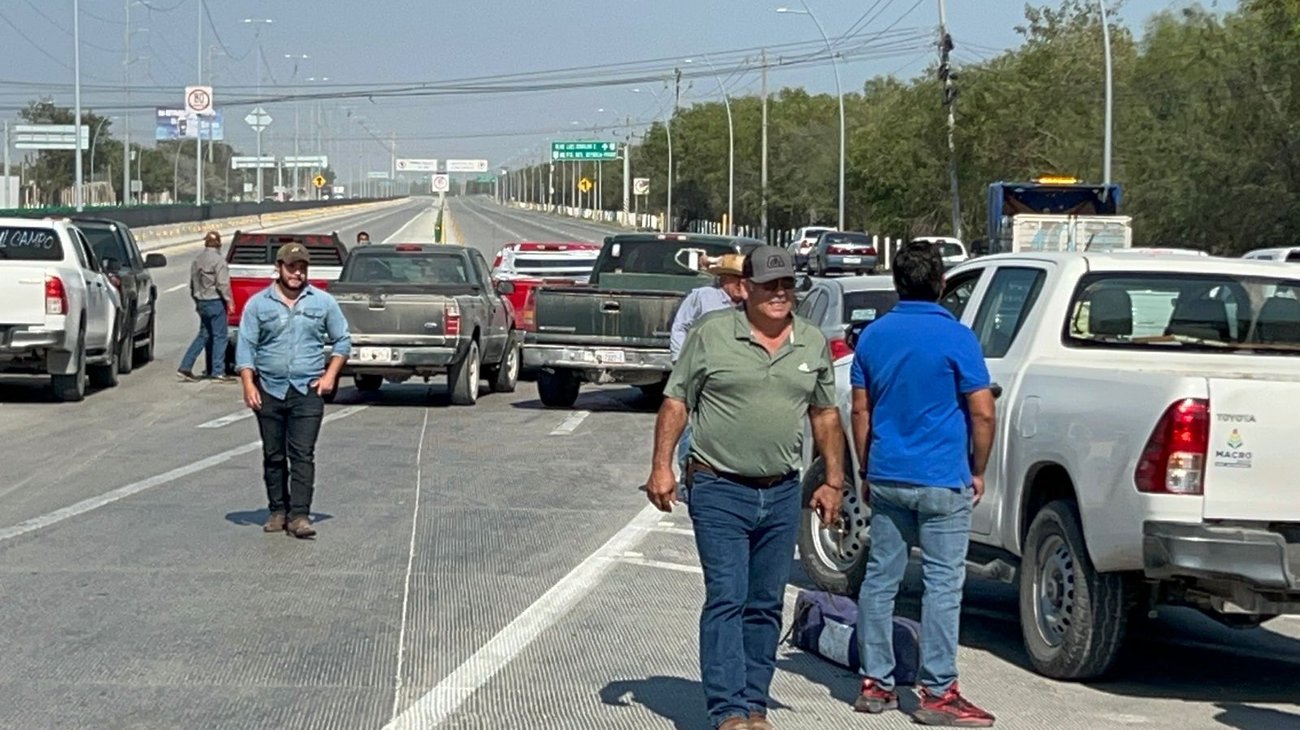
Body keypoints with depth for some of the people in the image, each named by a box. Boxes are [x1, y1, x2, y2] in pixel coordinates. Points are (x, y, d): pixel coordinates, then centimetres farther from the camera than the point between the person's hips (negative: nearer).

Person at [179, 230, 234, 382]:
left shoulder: (197, 260, 10)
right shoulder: (218, 260, -14)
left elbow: (193, 284, 16)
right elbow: (222, 284, -19)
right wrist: (229, 301, -11)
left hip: (202, 302, 8)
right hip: (215, 302, -8)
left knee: (203, 335, 15)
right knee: (219, 336, 0)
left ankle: (185, 367, 8)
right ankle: (218, 372, 0)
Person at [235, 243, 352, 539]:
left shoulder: (323, 302, 7)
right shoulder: (258, 304, 5)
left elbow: (342, 341, 12)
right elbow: (245, 347, 4)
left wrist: (330, 375, -1)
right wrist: (248, 384, -7)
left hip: (308, 392, -1)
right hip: (269, 390, 1)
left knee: (303, 455, -8)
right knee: (273, 456, 7)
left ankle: (299, 515, -10)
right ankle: (278, 511, 16)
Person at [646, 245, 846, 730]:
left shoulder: (813, 343, 9)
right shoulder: (711, 334, -3)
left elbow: (825, 415, 16)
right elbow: (675, 403, 0)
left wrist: (833, 481, 11)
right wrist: (662, 467, -8)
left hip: (782, 494, 4)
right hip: (720, 490, -4)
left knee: (765, 606, 9)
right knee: (726, 599, -9)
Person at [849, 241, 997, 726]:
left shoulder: (873, 336, 5)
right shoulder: (956, 338, -10)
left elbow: (860, 412, 9)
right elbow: (982, 414, -9)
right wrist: (977, 471, 3)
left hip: (886, 479, 5)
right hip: (942, 481, -5)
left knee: (880, 578, 10)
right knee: (943, 584, -1)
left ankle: (875, 684, 14)